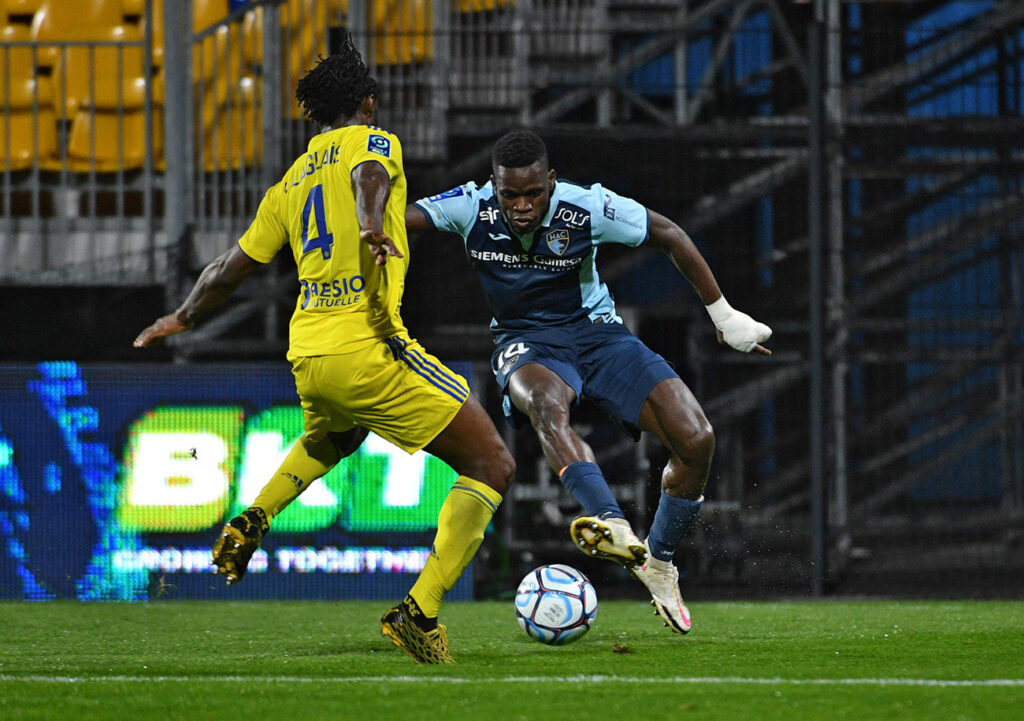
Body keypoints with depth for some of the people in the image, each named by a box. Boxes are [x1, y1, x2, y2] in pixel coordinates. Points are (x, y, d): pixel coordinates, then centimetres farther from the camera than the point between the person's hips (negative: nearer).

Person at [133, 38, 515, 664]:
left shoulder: (291, 182, 21)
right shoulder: (373, 140, 4)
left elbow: (231, 270, 27)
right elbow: (369, 173, -21)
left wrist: (183, 318, 44)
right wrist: (372, 226, -42)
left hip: (306, 355, 7)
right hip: (369, 349, -7)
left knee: (333, 437, 42)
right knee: (492, 467, -4)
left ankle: (252, 523, 24)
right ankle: (421, 611, -15)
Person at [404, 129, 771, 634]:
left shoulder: (588, 208, -17)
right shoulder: (471, 208, -15)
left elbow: (669, 236, -5)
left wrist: (724, 316, 1)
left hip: (595, 332, 1)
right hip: (525, 343, -1)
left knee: (696, 441, -15)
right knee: (546, 403, -40)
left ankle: (658, 563, 8)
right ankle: (613, 524, -60)